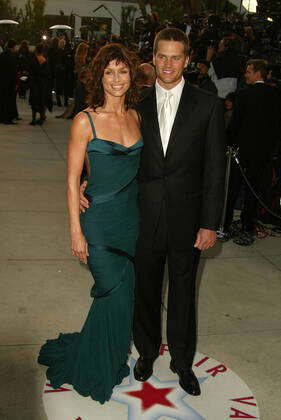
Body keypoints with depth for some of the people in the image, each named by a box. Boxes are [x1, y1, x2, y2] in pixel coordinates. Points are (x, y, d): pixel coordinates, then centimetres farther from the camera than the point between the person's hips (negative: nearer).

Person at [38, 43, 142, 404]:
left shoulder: (136, 116, 4)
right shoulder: (85, 121, -12)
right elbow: (72, 181, -10)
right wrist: (76, 232, -11)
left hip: (132, 218, 5)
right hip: (99, 219, -5)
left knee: (124, 293, 14)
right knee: (115, 293, 1)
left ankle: (113, 358, 39)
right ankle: (95, 369, 28)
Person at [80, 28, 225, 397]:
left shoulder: (207, 105, -4)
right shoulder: (138, 104, 1)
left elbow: (214, 168, -5)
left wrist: (210, 223, -7)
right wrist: (87, 180, -11)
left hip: (187, 219, -1)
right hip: (146, 217, 2)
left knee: (183, 293, 14)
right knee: (145, 290, 16)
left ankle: (182, 361, 36)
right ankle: (147, 351, 41)